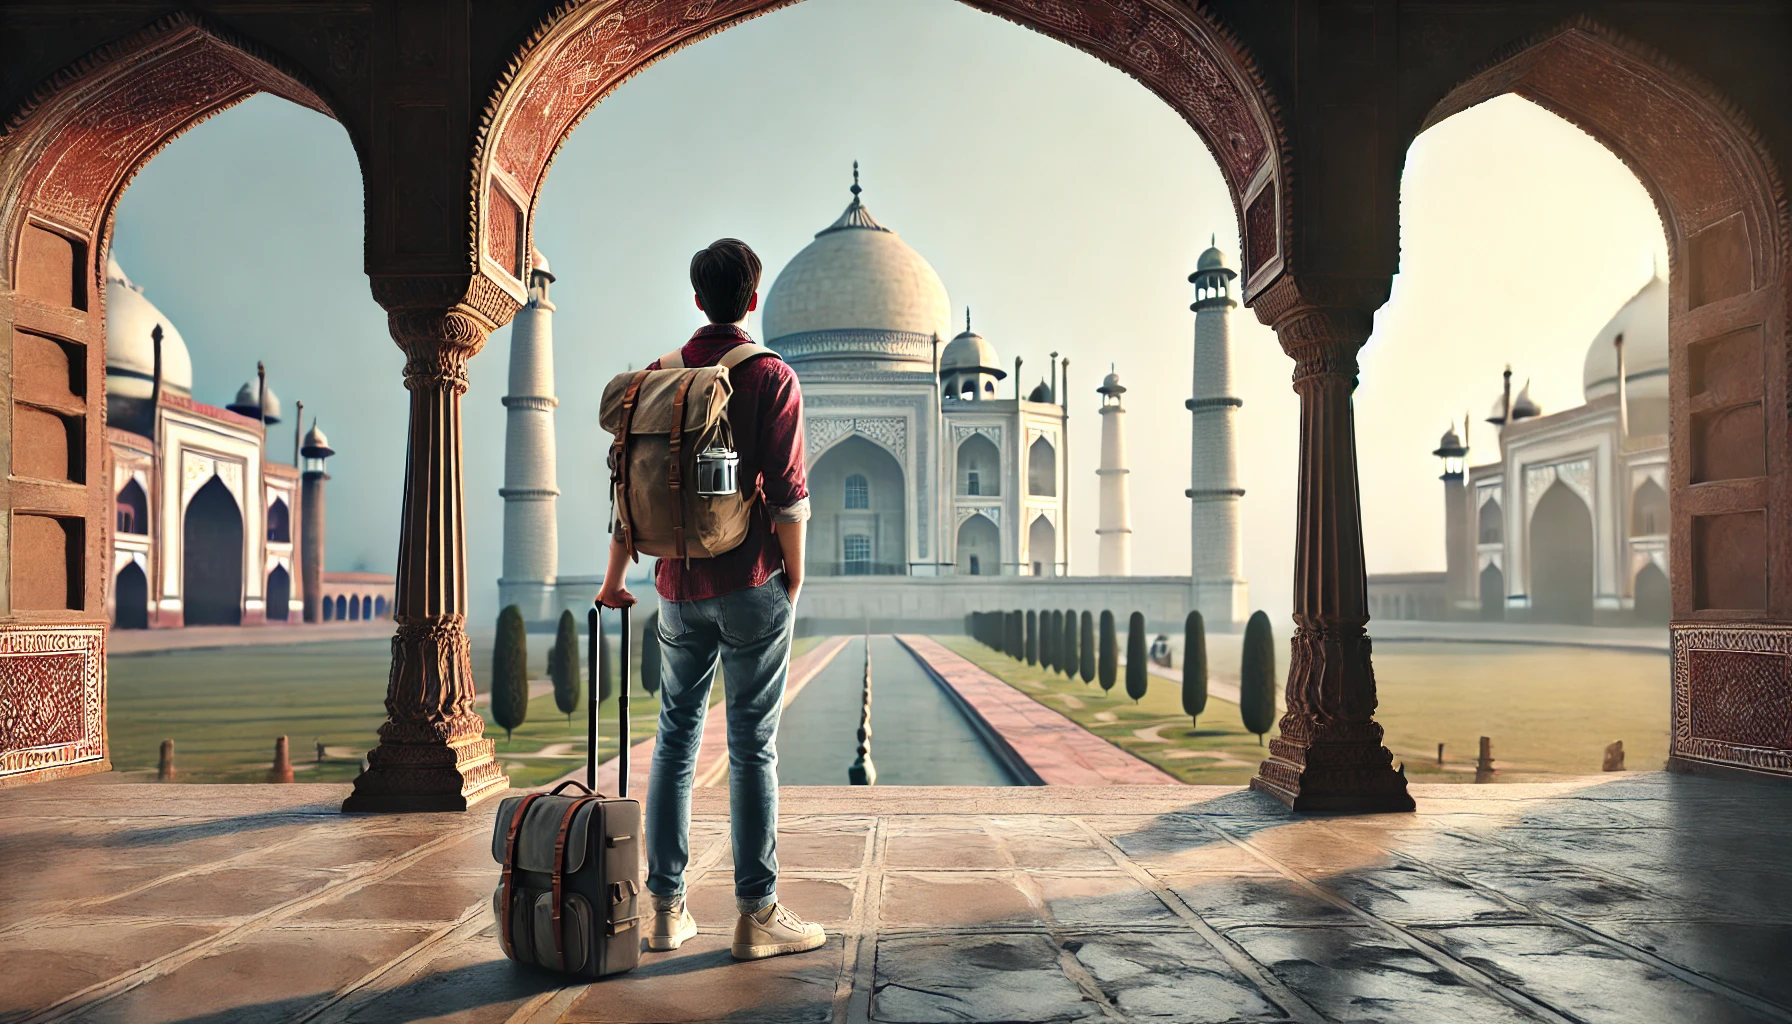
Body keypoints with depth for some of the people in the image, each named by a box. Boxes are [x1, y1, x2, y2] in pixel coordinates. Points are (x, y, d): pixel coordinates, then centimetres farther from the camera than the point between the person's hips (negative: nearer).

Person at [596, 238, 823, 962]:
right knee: (753, 747, -1)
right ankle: (757, 914, 5)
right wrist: (794, 576, 0)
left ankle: (666, 908, 16)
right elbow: (787, 493, -11)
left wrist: (614, 578, 16)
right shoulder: (772, 377, -5)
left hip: (680, 584, 5)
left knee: (675, 742, 11)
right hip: (752, 584, -4)